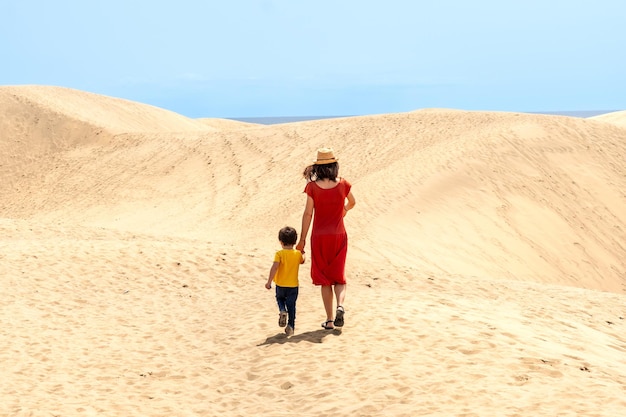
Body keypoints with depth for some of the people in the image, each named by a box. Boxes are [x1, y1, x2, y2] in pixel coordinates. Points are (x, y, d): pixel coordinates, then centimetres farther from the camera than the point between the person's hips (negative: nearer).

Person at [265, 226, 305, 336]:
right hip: (293, 285, 2)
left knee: (280, 298, 26)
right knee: (291, 305, 11)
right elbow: (302, 261, 21)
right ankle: (291, 326, 8)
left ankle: (282, 311, -2)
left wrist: (269, 281, -19)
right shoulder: (298, 254, -2)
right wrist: (302, 252, 40)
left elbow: (274, 267, -23)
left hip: (280, 284, -2)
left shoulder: (279, 254, -13)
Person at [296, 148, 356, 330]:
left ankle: (329, 319, 7)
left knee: (325, 279, 8)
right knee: (339, 277, 12)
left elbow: (308, 214, -8)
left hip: (319, 237, -1)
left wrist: (302, 239, -1)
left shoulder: (313, 186, -9)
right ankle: (340, 305, -15)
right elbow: (352, 203, 16)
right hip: (338, 236, 1)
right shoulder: (343, 184, -3)